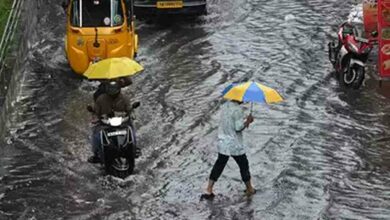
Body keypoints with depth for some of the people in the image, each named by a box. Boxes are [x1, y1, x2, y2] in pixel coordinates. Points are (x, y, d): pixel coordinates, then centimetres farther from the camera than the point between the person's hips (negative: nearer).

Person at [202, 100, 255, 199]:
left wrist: (243, 120, 8)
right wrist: (247, 121, -5)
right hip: (235, 145, -6)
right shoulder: (237, 109, -20)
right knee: (244, 165, 13)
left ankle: (208, 190, 10)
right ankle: (250, 189, 29)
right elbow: (238, 128, -20)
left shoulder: (225, 105, 4)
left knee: (219, 165, 14)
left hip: (223, 143, 6)